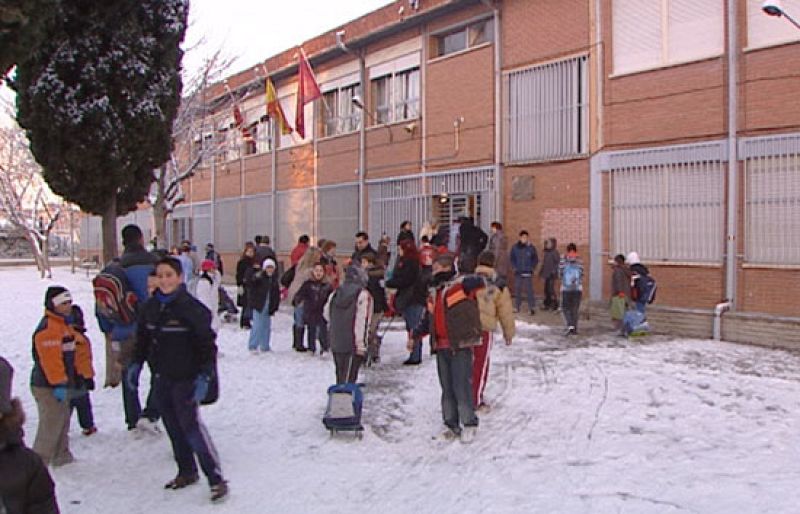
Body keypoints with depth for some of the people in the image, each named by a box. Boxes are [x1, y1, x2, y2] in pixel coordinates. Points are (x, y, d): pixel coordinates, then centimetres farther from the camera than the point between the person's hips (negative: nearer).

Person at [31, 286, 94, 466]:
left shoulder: (65, 325, 15)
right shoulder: (47, 328, -19)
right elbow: (50, 358, -26)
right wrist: (58, 384, -27)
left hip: (60, 385, 10)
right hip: (48, 387, -10)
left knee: (62, 422, 19)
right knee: (51, 425, -9)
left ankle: (62, 457, 31)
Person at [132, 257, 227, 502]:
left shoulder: (192, 308, -15)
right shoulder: (150, 307, 4)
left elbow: (207, 344, -14)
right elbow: (142, 338, 19)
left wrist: (204, 376, -20)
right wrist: (135, 364, 12)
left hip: (185, 378, -6)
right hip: (162, 377, 7)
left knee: (191, 425, -11)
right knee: (173, 427, 12)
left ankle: (216, 479, -3)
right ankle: (187, 472, 27)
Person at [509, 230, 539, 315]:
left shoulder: (531, 247, -3)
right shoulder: (515, 247, 2)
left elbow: (536, 259, 7)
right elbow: (512, 259, 12)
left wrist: (532, 268, 0)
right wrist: (514, 267, 3)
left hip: (527, 273, -2)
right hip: (517, 272, 2)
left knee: (529, 289, -6)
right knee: (517, 289, 7)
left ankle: (532, 307, -2)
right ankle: (516, 307, 15)